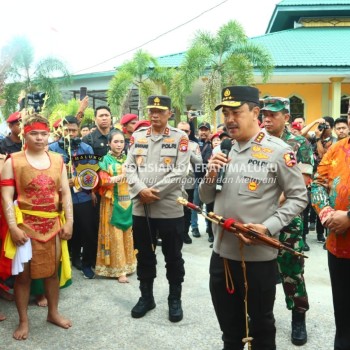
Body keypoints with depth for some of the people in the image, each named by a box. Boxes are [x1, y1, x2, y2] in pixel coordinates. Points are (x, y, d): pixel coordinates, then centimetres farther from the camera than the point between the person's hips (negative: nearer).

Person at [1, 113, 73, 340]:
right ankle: (23, 321, 22)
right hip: (25, 225, -3)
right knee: (23, 273, 5)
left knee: (52, 270, 14)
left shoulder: (57, 160, 5)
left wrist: (69, 221, -1)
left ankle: (53, 313, 32)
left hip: (53, 224, 4)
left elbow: (65, 193, 6)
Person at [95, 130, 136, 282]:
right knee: (115, 235, -2)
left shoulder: (127, 159, 12)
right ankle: (119, 269, 3)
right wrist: (122, 176, -19)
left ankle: (127, 264, 21)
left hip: (127, 202, 5)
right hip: (113, 203, -4)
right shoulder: (106, 160, -2)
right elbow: (103, 181, -13)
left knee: (127, 234, 9)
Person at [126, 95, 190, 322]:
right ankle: (146, 297, 32)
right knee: (144, 256, 15)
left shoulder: (180, 138, -2)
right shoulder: (137, 136, 8)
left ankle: (175, 299, 26)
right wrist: (141, 190, -13)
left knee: (173, 257, 9)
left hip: (170, 209, -3)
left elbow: (179, 172, -10)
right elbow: (129, 168, 4)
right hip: (140, 208, 3)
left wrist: (154, 192, -15)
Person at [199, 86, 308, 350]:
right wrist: (211, 174, -9)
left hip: (259, 255, -5)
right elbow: (206, 198, 11)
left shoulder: (279, 151, -10)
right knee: (228, 323, 21)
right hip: (221, 252, 5)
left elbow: (299, 197, -9)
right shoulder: (222, 150, 7)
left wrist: (268, 228, -20)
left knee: (261, 322, 16)